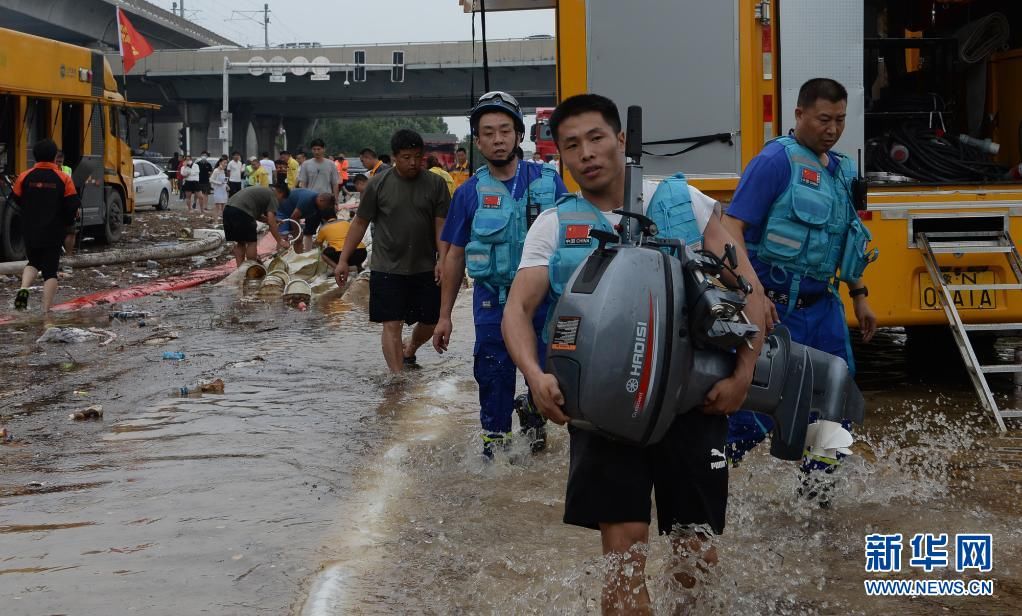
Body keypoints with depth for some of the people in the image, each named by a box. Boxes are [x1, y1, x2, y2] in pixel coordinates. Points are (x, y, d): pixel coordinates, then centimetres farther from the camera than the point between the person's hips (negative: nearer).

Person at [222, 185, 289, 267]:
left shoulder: (261, 191, 31)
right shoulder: (272, 196, 7)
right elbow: (271, 222, -2)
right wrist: (280, 241, 0)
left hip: (227, 209, 8)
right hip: (240, 211, -8)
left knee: (240, 242, 18)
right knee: (251, 242, 7)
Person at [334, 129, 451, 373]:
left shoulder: (435, 184, -1)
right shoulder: (378, 184, -4)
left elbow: (441, 225, -2)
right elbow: (360, 223, 2)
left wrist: (443, 260, -14)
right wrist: (343, 260, -1)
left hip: (425, 268, 2)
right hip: (387, 268, -2)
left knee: (430, 322, 12)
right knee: (392, 325, -6)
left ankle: (409, 351, 42)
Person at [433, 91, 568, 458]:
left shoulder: (547, 182, 0)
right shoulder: (470, 193, 2)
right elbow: (455, 255, 8)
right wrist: (444, 316, 8)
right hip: (493, 304, 0)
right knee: (494, 382, 4)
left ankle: (531, 409, 36)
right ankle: (495, 442, 21)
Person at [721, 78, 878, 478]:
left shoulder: (842, 169, 13)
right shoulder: (776, 160, -12)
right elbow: (732, 227, -18)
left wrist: (859, 295, 22)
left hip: (822, 305, 8)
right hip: (776, 308, -8)